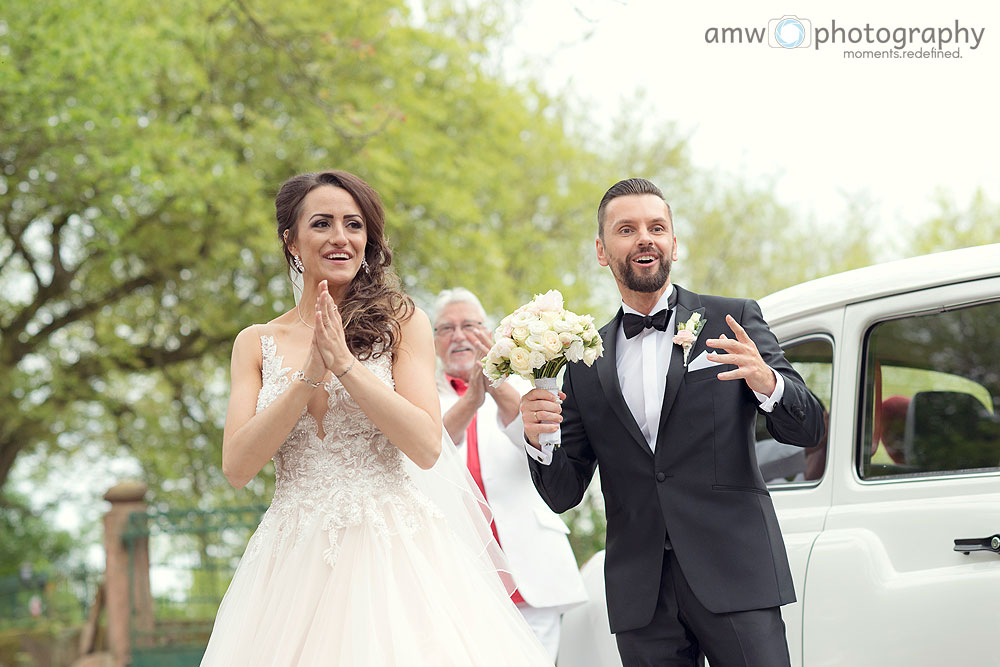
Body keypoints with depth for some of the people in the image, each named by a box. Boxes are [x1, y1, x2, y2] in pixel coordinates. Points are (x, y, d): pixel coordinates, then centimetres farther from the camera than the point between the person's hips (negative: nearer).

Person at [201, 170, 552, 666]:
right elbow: (236, 466, -2)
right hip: (295, 561, 2)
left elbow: (426, 447, -8)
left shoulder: (402, 323, 3)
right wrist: (310, 375, -11)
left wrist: (344, 361, -13)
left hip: (390, 553, -2)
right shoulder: (256, 344, 10)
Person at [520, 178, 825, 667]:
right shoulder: (585, 363, 11)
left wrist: (766, 382, -21)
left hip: (733, 573, -2)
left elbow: (807, 429, 0)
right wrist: (538, 440, -9)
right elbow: (564, 495, 11)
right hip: (641, 590, 2)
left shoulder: (732, 320, 5)